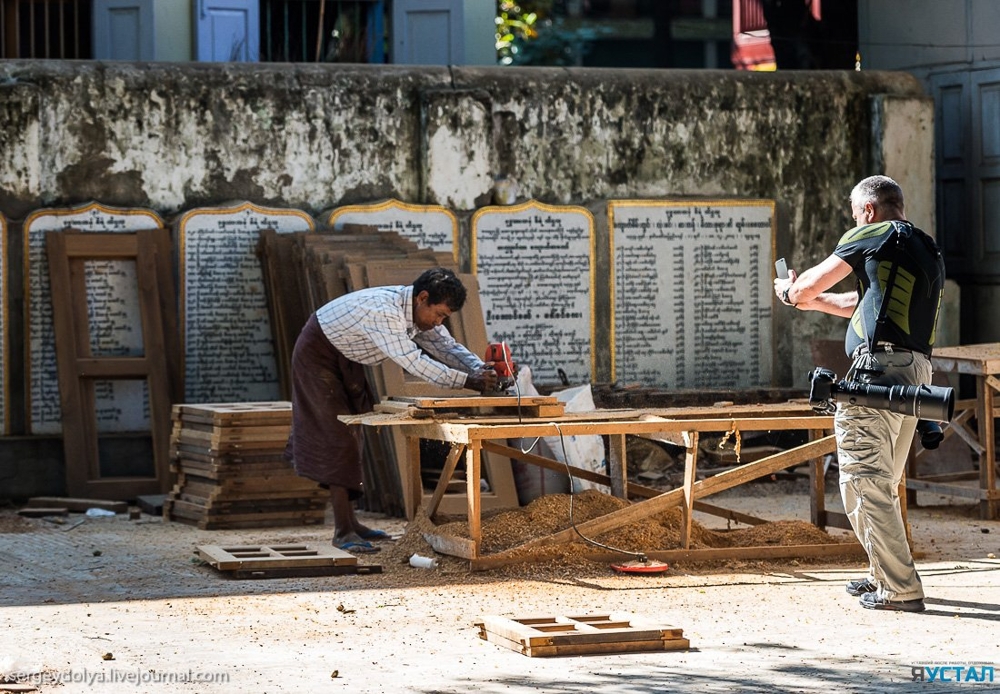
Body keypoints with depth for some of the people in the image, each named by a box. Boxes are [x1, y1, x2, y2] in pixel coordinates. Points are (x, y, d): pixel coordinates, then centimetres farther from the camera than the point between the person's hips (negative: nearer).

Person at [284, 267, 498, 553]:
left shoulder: (421, 311, -8)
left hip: (345, 360, 10)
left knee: (351, 435, 12)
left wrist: (480, 368, -22)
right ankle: (343, 531, -13)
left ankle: (349, 521, 19)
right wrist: (469, 381, -44)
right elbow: (414, 362, -43)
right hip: (317, 355, -10)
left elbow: (448, 347, -3)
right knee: (337, 438, -13)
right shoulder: (383, 313, -37)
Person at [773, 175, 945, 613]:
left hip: (878, 367, -9)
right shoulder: (929, 251, 23)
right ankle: (885, 575, 26)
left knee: (864, 481, -7)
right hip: (916, 373, 9)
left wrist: (791, 294, 27)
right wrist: (811, 301, 43)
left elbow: (813, 283, 5)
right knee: (883, 484, 20)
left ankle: (899, 589, -10)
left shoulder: (875, 236, -1)